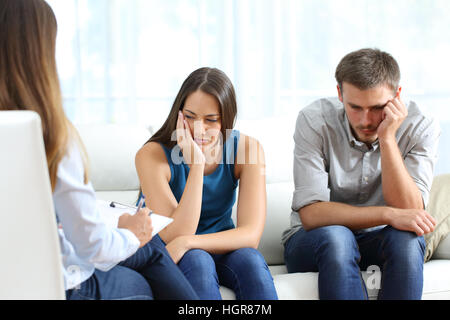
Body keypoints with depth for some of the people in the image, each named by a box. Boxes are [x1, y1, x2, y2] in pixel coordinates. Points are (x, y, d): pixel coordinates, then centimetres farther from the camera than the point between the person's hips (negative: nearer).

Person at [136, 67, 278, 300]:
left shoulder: (247, 149, -13)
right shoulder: (152, 155, -19)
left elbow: (251, 234, -20)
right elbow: (175, 235, -26)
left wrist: (185, 242, -34)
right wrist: (196, 164, -33)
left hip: (221, 249, 2)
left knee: (250, 260, -31)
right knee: (196, 260, -35)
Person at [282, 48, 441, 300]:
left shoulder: (420, 128, -11)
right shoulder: (315, 120, -15)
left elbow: (409, 211, -21)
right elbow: (311, 213, -22)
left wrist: (387, 138, -28)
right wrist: (388, 214, -33)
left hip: (381, 243, 2)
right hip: (314, 243, -1)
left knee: (406, 237, -31)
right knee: (335, 236, -35)